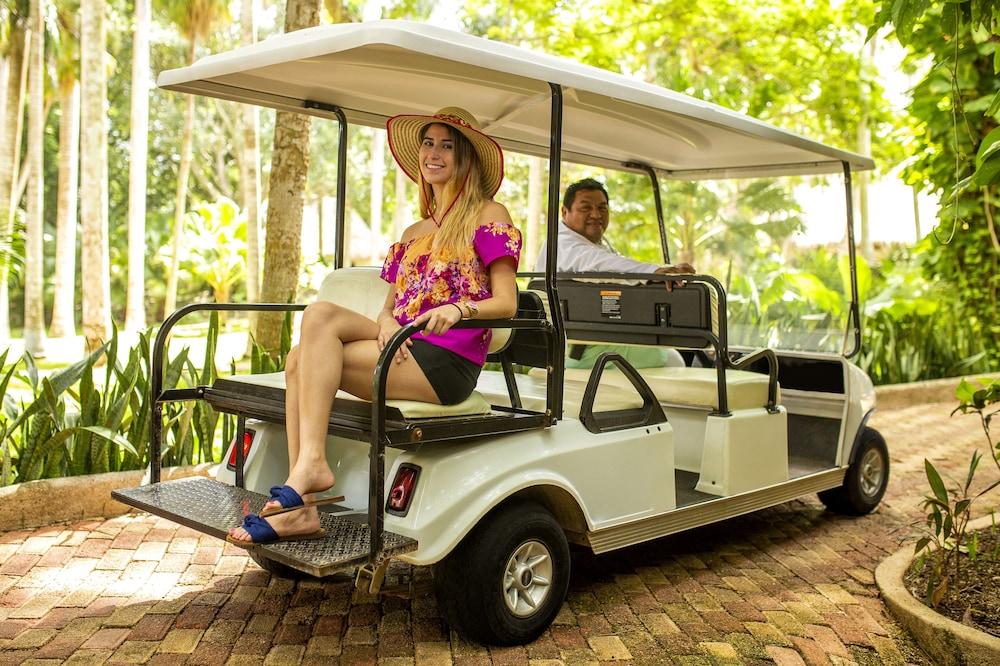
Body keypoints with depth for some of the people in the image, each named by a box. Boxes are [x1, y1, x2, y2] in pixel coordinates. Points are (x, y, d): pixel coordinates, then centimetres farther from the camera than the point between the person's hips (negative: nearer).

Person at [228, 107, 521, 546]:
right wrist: (386, 321, -5)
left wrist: (459, 308, -24)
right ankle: (300, 507, -24)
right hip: (406, 352, 7)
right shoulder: (412, 234, 26)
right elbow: (390, 307, 19)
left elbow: (506, 303, -5)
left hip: (447, 362, -7)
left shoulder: (487, 216, 5)